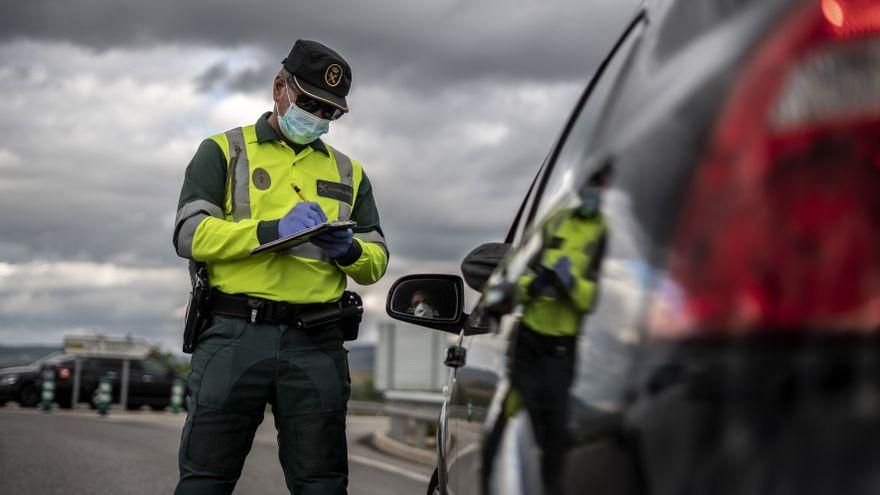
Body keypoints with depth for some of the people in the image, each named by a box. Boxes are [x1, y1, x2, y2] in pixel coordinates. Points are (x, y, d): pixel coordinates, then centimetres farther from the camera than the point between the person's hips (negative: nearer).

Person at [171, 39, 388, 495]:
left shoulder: (348, 172, 21)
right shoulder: (224, 151, 9)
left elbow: (376, 263, 16)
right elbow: (189, 234, -5)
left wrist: (348, 250, -7)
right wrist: (273, 230, -16)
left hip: (316, 343, 3)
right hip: (235, 336, -3)